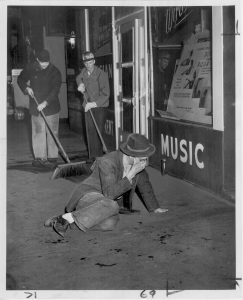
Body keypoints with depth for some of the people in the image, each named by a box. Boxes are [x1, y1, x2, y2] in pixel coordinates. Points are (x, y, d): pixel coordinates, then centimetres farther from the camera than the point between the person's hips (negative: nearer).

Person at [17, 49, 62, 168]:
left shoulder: (55, 71, -8)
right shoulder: (30, 68, 2)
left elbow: (55, 90, -16)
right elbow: (20, 79, 18)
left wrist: (45, 103, -25)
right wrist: (26, 88, -2)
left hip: (51, 107, -3)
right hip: (35, 107, 3)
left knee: (52, 132, -1)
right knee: (38, 132, 5)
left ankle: (52, 158, 6)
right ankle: (39, 157, 12)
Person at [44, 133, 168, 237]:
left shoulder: (138, 162, -3)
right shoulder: (107, 162, -24)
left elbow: (144, 184, 15)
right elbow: (110, 194, -29)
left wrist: (155, 208, 20)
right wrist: (130, 175, -30)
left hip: (106, 202, 6)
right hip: (88, 196, -6)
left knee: (110, 223, -30)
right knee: (111, 206, -40)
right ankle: (66, 218, -30)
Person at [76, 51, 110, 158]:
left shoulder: (101, 74, -16)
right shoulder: (83, 71, 3)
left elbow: (105, 94, -20)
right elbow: (78, 78, 30)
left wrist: (93, 104, -27)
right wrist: (80, 84, 7)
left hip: (98, 106, -6)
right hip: (87, 105, 6)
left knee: (97, 130, -9)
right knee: (89, 130, 6)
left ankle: (99, 155, -3)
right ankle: (92, 156, 12)